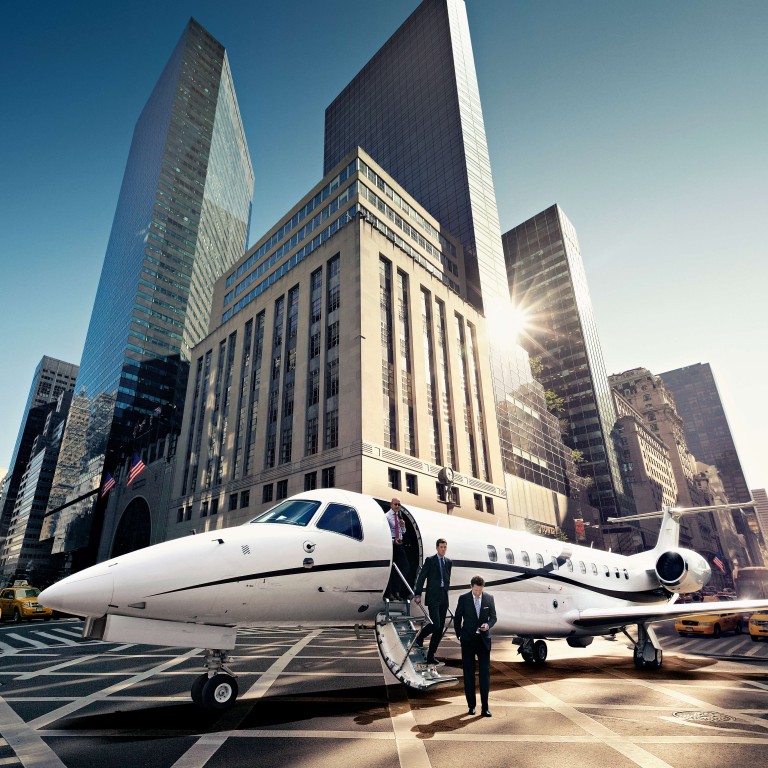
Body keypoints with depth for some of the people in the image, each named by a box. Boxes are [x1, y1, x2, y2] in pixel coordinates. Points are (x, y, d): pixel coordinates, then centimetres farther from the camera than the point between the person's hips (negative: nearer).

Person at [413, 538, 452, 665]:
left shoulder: (448, 562, 11)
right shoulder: (430, 560, -4)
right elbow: (421, 577, -5)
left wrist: (446, 592, 12)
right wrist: (418, 594, -9)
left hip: (444, 598, 6)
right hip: (433, 597, -5)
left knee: (440, 628, 7)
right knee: (436, 624, -15)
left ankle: (431, 655, 17)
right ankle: (420, 637, 14)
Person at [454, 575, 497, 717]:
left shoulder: (489, 598, -1)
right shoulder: (463, 598, -5)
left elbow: (493, 617, 6)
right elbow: (457, 618, 3)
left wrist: (488, 625, -14)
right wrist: (459, 635, 0)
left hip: (484, 640, 1)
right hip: (468, 640, 0)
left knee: (485, 672, -1)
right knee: (468, 674, 7)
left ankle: (485, 707, 7)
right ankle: (471, 705, 19)